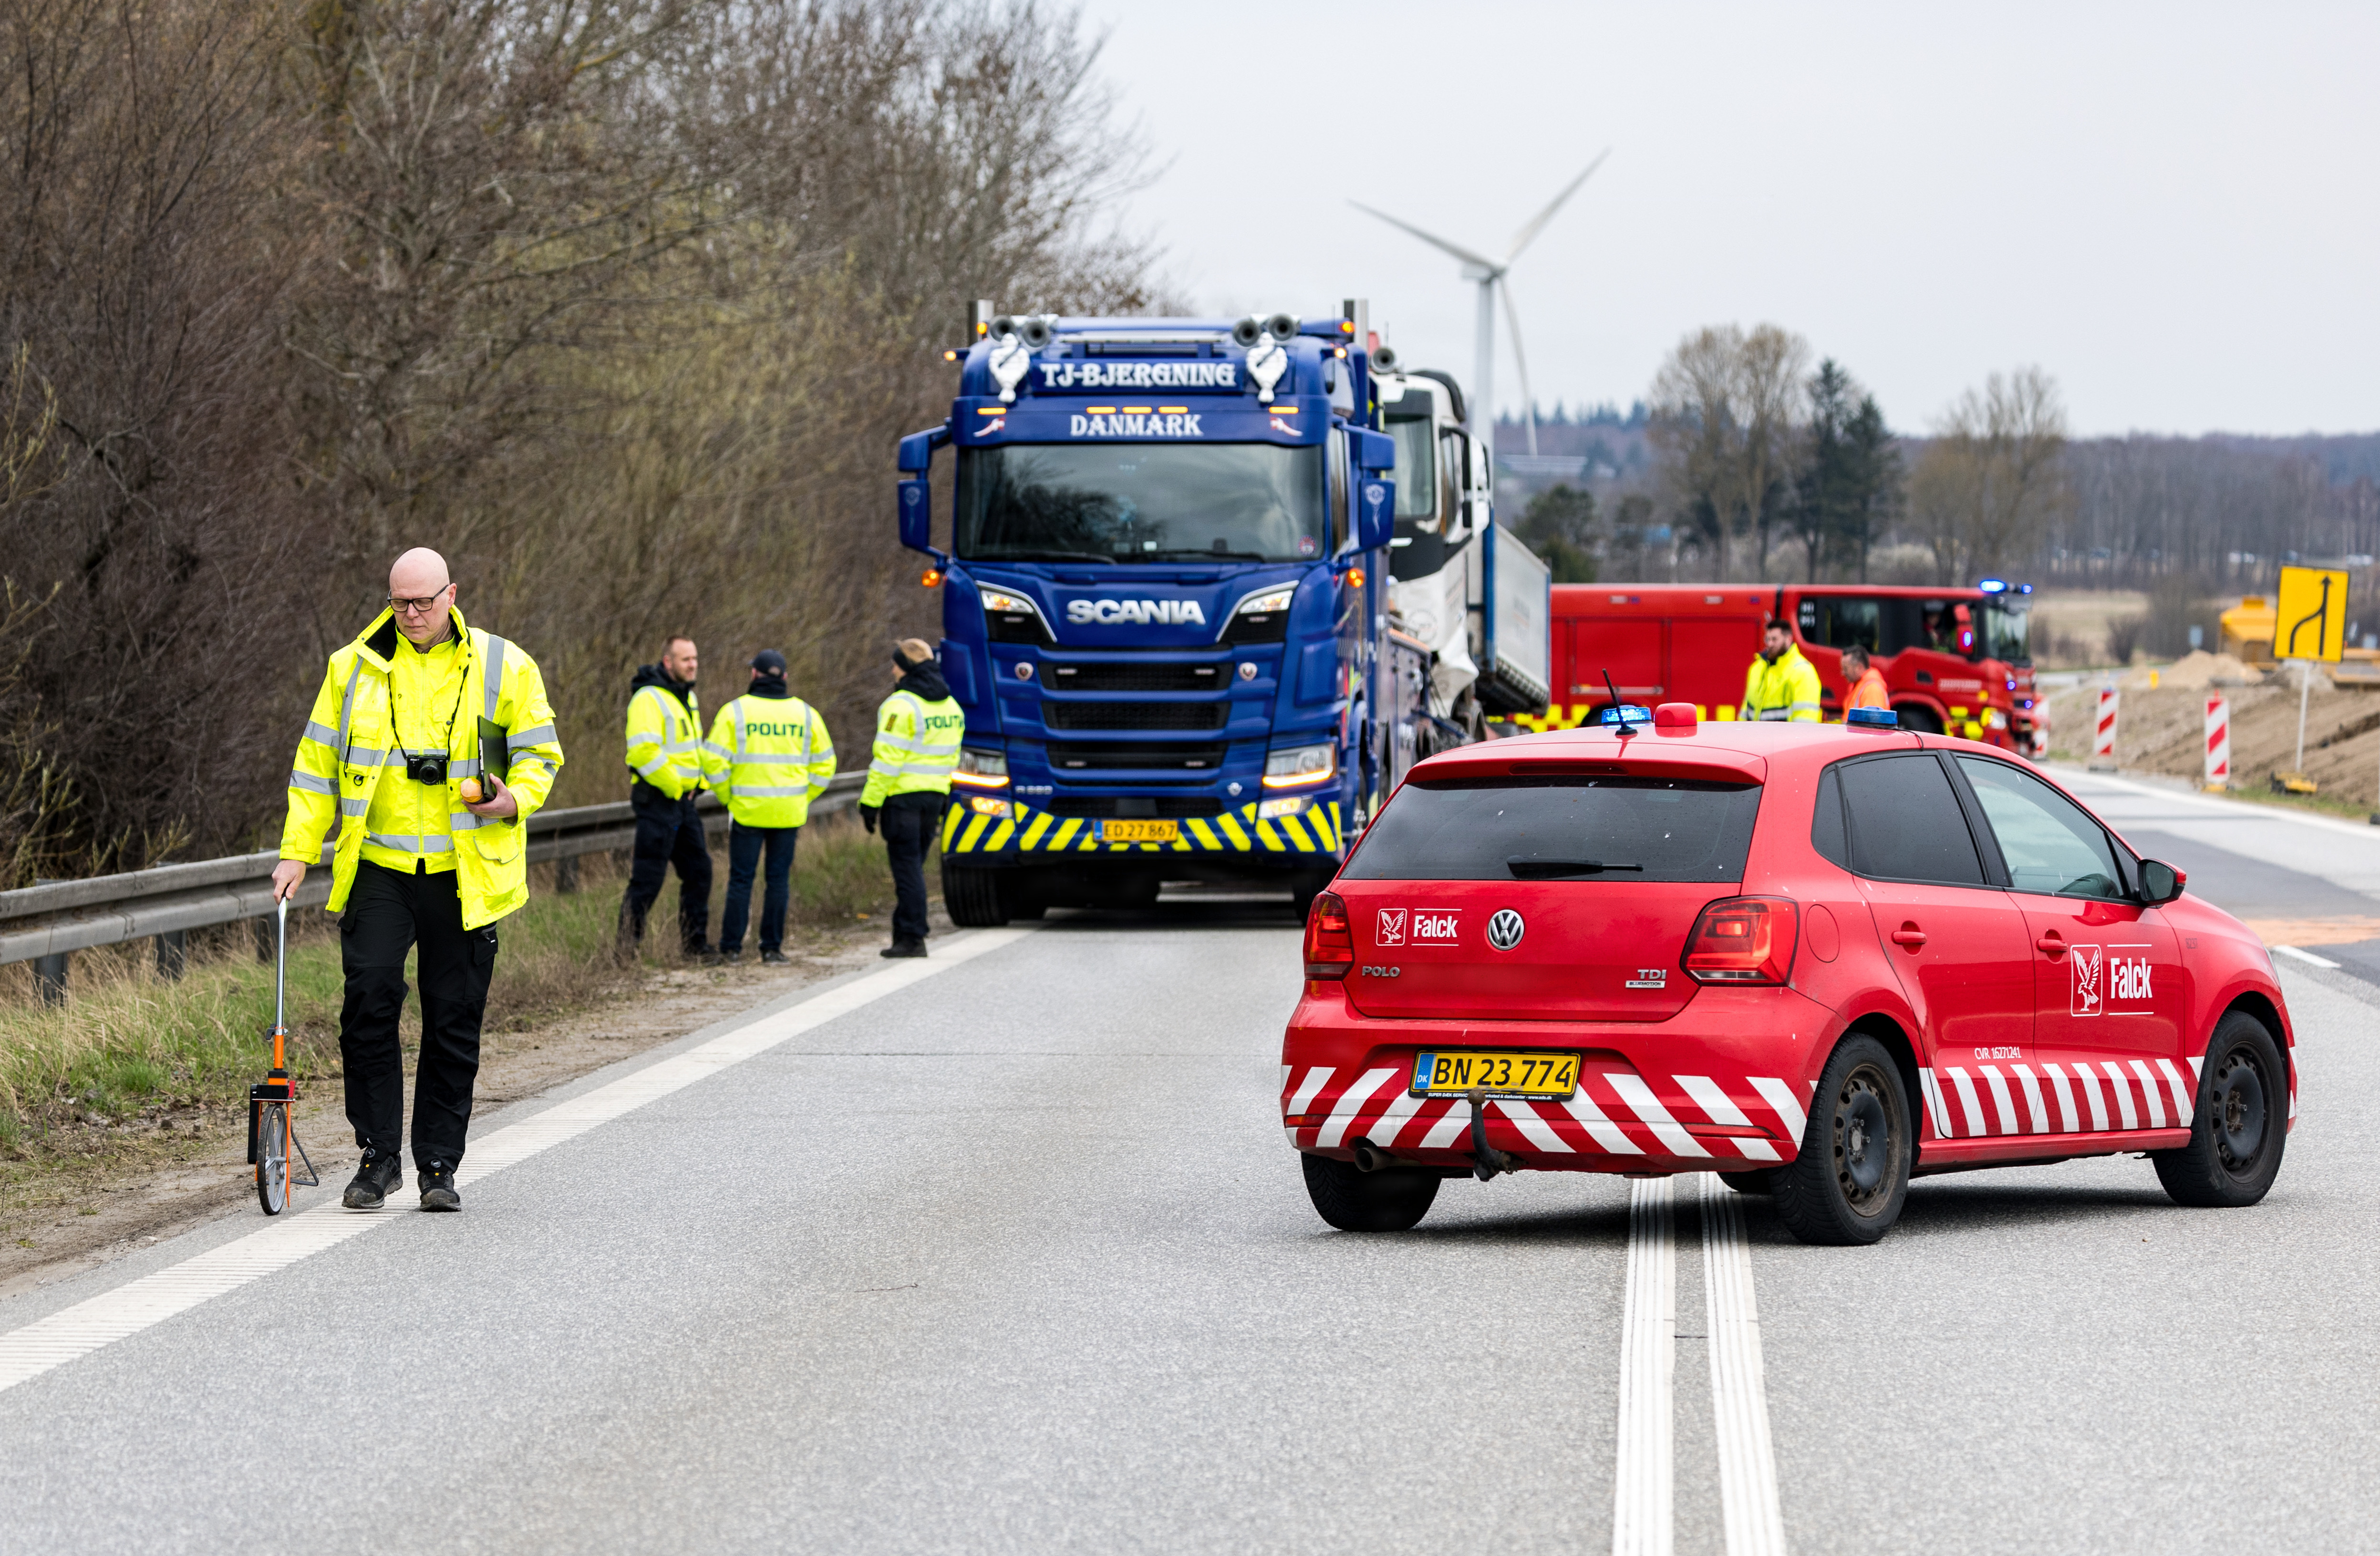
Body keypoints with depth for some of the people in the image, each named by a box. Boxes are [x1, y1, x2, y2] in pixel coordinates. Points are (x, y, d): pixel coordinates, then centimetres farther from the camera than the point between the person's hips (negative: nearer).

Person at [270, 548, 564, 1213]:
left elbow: (538, 752, 9)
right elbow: (317, 764, 11)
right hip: (378, 869, 0)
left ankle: (439, 1166, 12)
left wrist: (516, 799, -12)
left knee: (455, 1021, 3)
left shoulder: (503, 668, 4)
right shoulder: (354, 668, 7)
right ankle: (378, 1158, 0)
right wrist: (298, 852, 4)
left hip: (465, 876, 0)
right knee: (369, 1001, -11)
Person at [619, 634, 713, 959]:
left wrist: (698, 784, 12)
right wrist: (673, 786, -18)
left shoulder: (688, 698, 15)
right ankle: (627, 948, -3)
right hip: (658, 799, -9)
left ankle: (695, 944, 18)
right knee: (649, 877, -8)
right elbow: (644, 751, -25)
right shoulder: (649, 699, -15)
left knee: (699, 870, 11)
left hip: (684, 799, 9)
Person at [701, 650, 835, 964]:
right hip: (789, 813, 2)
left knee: (741, 878, 5)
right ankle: (772, 947, 8)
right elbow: (824, 765, 8)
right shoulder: (805, 714, 4)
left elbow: (715, 762, -8)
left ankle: (731, 947, 6)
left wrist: (728, 797, 5)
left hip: (747, 809, -2)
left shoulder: (735, 712, -5)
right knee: (779, 879, 8)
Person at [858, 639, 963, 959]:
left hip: (903, 797, -8)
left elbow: (887, 760, -17)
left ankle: (912, 939, -6)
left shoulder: (901, 705, -14)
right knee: (913, 868, 15)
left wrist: (870, 802, -13)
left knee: (907, 868, -5)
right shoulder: (950, 707, 12)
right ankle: (904, 932, 17)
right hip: (934, 796, 8)